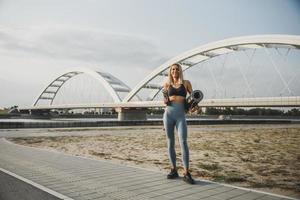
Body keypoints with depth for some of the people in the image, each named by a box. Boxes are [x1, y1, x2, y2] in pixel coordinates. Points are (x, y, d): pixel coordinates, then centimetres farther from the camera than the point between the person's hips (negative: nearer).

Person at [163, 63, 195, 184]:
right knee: (170, 143, 5)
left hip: (180, 115, -2)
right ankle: (174, 170, 15)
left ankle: (186, 174, -10)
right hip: (168, 113, 2)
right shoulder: (167, 84, 13)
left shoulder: (186, 83, 10)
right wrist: (165, 101, 1)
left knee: (183, 142, -13)